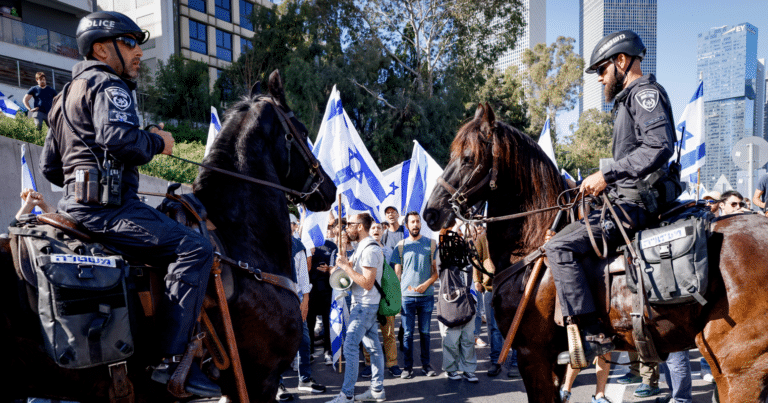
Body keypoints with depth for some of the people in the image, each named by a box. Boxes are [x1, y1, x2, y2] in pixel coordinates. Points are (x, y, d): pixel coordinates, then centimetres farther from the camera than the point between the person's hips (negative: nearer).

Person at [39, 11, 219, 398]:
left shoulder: (68, 93, 29)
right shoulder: (108, 85, -3)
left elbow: (49, 166, 29)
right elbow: (117, 136, -25)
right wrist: (157, 142, -9)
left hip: (78, 204, 11)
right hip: (108, 207, -11)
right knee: (194, 247, -23)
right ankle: (171, 360, -27)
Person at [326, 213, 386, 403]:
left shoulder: (370, 250, -19)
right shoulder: (361, 247, 15)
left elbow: (367, 283, -24)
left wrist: (346, 267, -20)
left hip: (365, 306, -10)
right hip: (362, 304, 10)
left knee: (350, 347, -8)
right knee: (373, 347, 12)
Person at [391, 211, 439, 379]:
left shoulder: (431, 244, 5)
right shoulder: (400, 246, 5)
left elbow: (436, 271, 6)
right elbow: (397, 274, 6)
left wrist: (426, 283, -11)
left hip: (426, 295, 1)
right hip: (407, 296, 0)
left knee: (425, 332, 9)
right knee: (407, 333, 3)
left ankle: (426, 365, 21)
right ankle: (407, 367, 12)